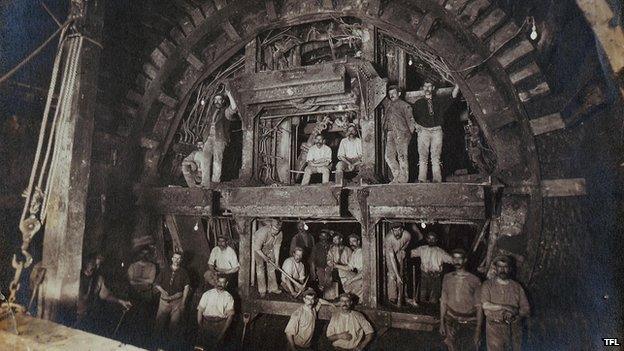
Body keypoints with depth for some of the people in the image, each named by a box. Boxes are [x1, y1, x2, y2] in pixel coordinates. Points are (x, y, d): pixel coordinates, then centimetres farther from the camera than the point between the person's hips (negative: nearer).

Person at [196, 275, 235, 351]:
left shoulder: (229, 297, 2)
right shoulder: (207, 294, 4)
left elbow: (230, 315, -3)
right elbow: (200, 310, 2)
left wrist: (223, 332, -10)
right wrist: (200, 327, -6)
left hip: (220, 325, -1)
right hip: (206, 322, 1)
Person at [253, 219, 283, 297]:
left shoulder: (279, 234, -24)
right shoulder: (263, 232, -39)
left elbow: (276, 247, -13)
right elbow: (257, 248, -29)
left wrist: (276, 261, -13)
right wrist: (264, 257, -20)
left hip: (269, 248, 5)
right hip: (258, 248, -4)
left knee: (271, 267, 5)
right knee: (260, 267, -5)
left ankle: (273, 288, 14)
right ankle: (262, 290, 2)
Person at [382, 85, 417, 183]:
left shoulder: (404, 105, 5)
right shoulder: (387, 104, 20)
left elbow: (410, 118, -1)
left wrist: (413, 128, -11)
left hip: (401, 133, -5)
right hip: (390, 133, 6)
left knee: (402, 157, -7)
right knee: (389, 156, 0)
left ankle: (403, 180, -5)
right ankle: (397, 177, 10)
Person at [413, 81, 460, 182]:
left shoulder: (439, 100, 14)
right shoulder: (418, 103, 13)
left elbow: (453, 96, 4)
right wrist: (417, 127, 1)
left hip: (437, 131, 1)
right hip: (423, 131, 0)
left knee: (436, 157, -2)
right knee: (423, 157, -6)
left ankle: (437, 180, -2)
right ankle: (422, 180, -7)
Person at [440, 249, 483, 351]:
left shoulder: (474, 280, -5)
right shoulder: (447, 278, 3)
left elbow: (478, 306, -4)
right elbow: (443, 301, 7)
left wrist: (478, 330, -6)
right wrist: (441, 323, 5)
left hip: (469, 323, -2)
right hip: (451, 321, 2)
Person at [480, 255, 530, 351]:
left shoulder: (517, 286, 7)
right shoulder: (488, 285, 0)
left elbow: (526, 310, 5)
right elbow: (485, 305, -12)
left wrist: (514, 313, -12)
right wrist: (505, 307, -16)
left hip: (514, 329, 2)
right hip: (495, 329, -2)